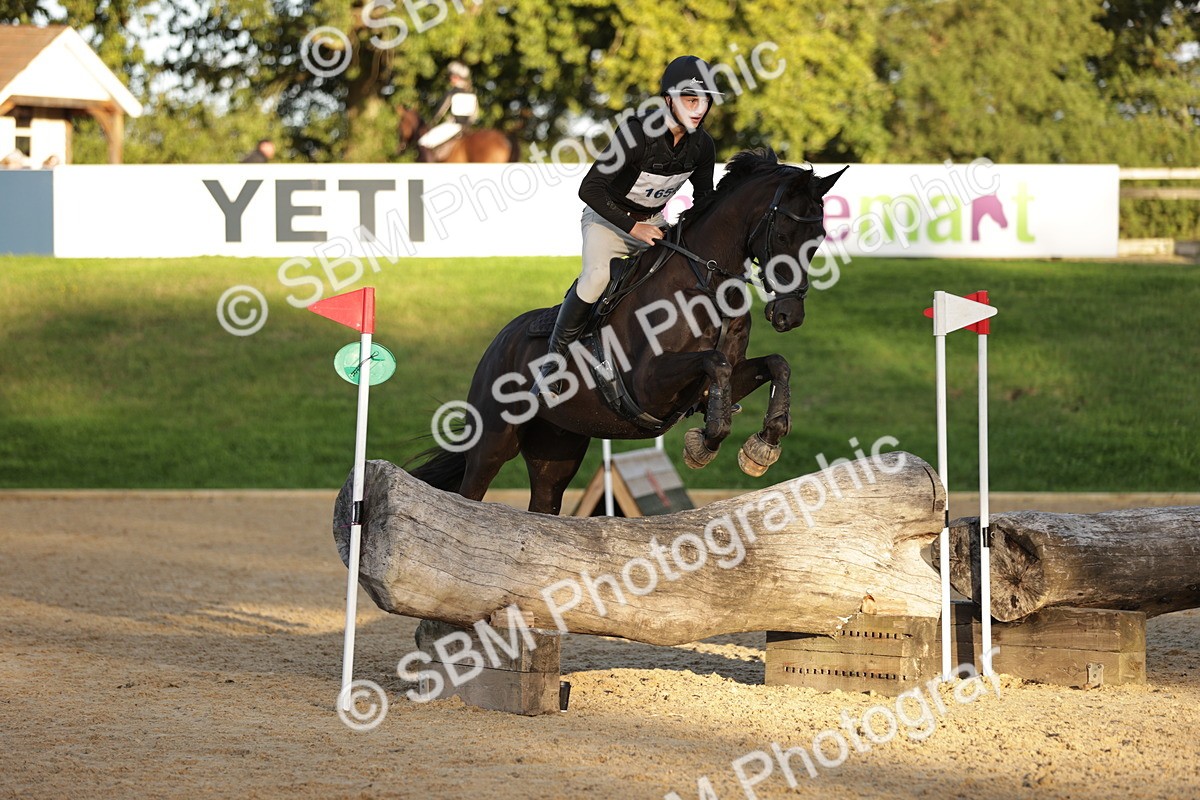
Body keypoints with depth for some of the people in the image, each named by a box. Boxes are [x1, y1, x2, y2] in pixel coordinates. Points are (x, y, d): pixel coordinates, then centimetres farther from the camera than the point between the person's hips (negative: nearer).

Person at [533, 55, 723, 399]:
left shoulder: (702, 145, -9)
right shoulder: (637, 132, -28)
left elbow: (704, 200, 8)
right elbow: (590, 188, -27)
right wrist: (633, 227, -27)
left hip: (655, 222, 6)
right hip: (608, 218, -6)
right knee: (597, 277, -32)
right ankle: (555, 357, -16)